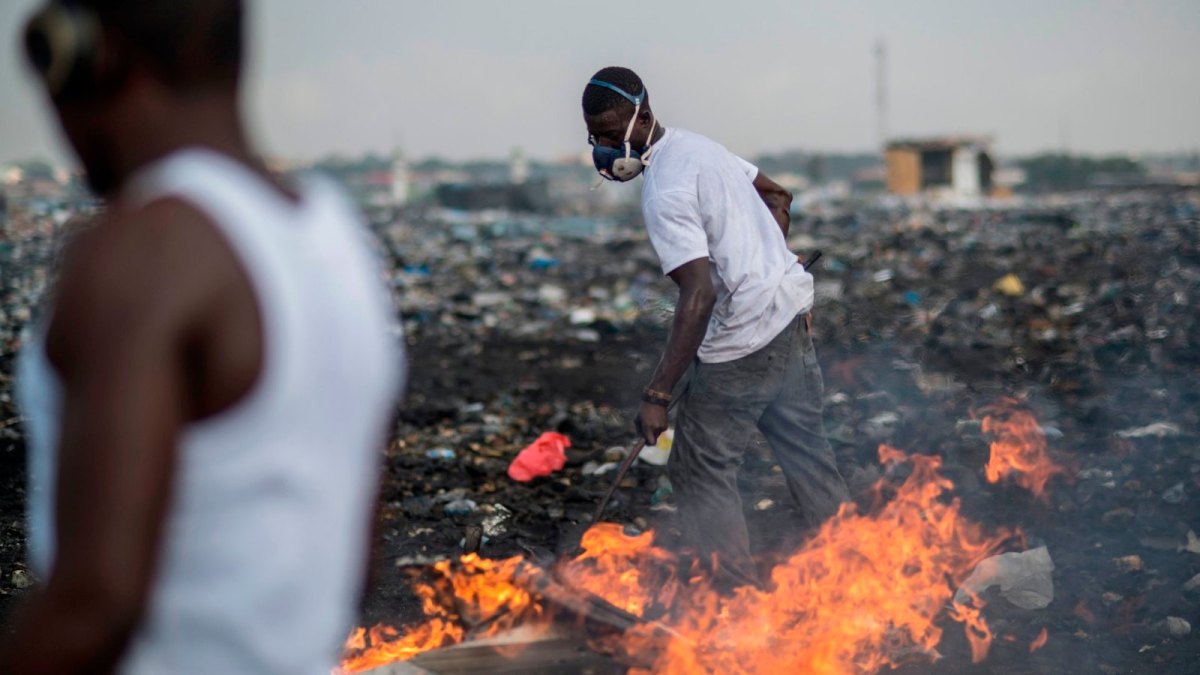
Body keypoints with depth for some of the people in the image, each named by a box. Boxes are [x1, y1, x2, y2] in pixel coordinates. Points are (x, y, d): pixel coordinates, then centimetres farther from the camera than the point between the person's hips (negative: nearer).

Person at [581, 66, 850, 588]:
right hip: (791, 313, 9)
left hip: (743, 342, -9)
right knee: (805, 450, 20)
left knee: (700, 471, 3)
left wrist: (658, 396, -28)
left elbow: (699, 294, -29)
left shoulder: (664, 193, -20)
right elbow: (777, 196, 20)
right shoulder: (697, 144, 8)